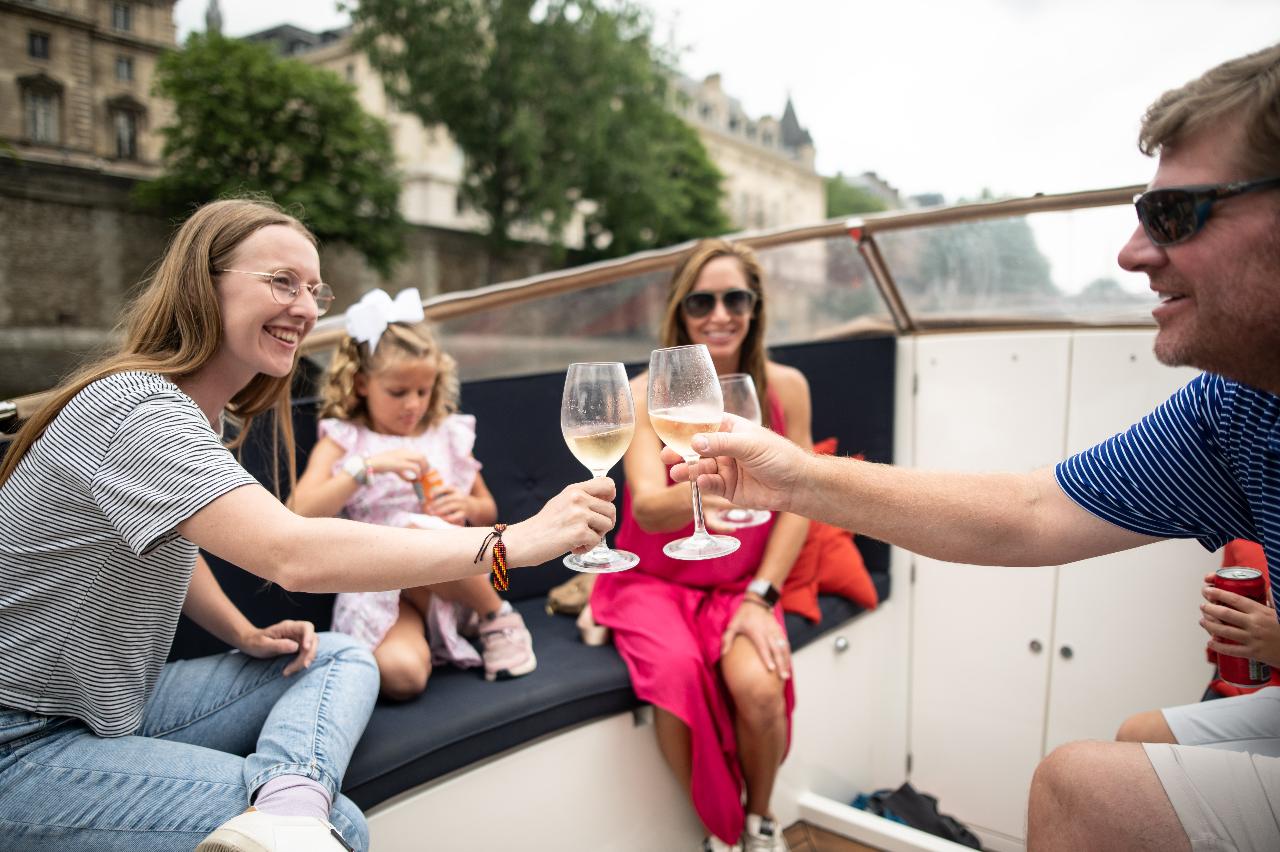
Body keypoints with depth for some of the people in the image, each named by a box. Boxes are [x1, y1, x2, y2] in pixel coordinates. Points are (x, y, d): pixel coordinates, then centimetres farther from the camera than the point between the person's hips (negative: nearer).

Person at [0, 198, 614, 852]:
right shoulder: (134, 408, -26)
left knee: (344, 658, -9)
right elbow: (292, 554, -40)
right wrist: (517, 540, -37)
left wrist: (244, 635, 2)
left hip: (120, 706, 10)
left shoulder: (197, 408, 7)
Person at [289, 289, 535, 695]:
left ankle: (498, 617, -13)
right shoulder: (342, 441, 4)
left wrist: (467, 508, -6)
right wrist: (370, 465, -20)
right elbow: (300, 514, -12)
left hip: (451, 585, 2)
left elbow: (488, 511, 18)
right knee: (399, 674, -34)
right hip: (379, 588, -2)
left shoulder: (447, 435, 11)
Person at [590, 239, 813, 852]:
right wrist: (701, 495, -47)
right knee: (677, 673, -30)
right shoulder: (646, 395, -12)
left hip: (741, 584, 1)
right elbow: (647, 507, -25)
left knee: (757, 683, -27)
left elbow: (798, 505, -3)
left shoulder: (785, 387, -5)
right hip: (653, 581, -1)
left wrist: (761, 597, -13)